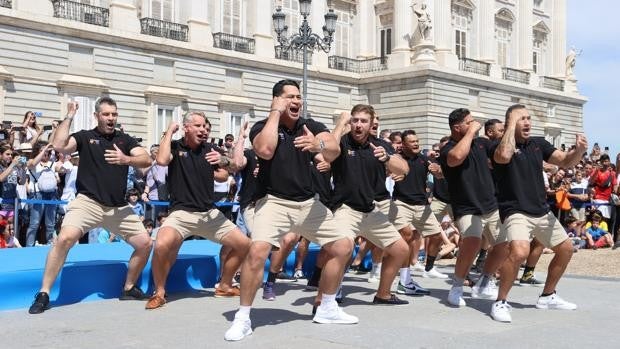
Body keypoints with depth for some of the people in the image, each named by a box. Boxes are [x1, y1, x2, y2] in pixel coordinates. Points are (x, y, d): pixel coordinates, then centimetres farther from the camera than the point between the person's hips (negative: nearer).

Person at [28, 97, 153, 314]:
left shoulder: (125, 140, 10)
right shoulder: (85, 137, 4)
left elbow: (147, 160, -4)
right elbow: (59, 146, -13)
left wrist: (126, 159, -22)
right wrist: (69, 117, -8)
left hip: (119, 207, 4)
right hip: (88, 202, -3)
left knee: (145, 244, 0)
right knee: (65, 238, -26)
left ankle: (129, 288, 22)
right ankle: (43, 294, -14)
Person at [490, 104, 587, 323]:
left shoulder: (538, 144, 7)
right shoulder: (501, 145, -11)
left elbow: (566, 162, 5)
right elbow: (504, 156, -35)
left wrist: (579, 150, -18)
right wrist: (512, 125, -23)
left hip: (542, 211, 8)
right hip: (515, 211, -7)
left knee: (566, 249, 16)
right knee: (519, 252, -31)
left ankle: (547, 296, 34)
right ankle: (500, 302, -13)